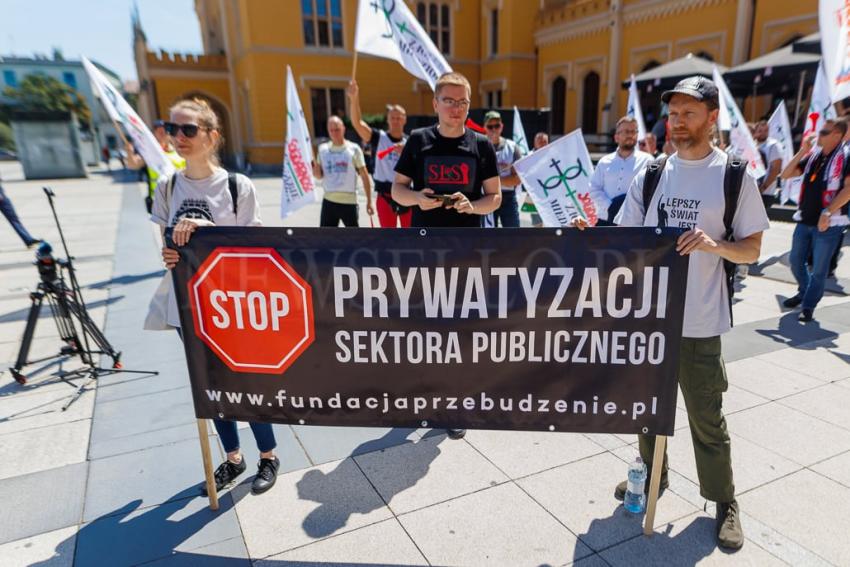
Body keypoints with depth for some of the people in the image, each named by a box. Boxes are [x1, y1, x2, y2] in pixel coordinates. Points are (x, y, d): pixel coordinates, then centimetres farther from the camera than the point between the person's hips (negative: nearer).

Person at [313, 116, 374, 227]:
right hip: (329, 201, 3)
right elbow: (319, 175, 8)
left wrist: (369, 201, -2)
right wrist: (315, 169, -16)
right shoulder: (323, 149, 7)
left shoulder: (353, 149, -2)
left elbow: (364, 176, 0)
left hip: (349, 201, -2)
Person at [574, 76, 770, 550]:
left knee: (706, 418, 8)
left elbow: (752, 251, -3)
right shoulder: (651, 173, 5)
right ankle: (653, 477, 41)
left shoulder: (735, 175, -5)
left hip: (699, 322, -3)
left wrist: (714, 245, -22)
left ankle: (725, 501, 31)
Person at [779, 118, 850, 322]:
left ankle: (808, 306, 12)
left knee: (819, 268, 0)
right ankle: (804, 292, 38)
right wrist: (802, 152, 1)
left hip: (828, 223, -6)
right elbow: (786, 174, 9)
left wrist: (827, 213, -20)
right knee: (795, 261, 15)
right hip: (805, 220, 6)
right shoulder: (814, 156, 11)